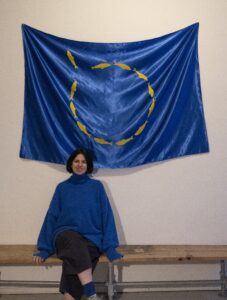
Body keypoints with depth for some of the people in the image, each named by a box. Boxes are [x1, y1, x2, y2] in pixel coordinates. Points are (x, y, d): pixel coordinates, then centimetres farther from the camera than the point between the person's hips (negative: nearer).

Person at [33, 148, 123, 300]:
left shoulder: (97, 186, 7)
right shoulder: (62, 188, 9)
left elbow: (107, 215, 2)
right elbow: (51, 217, 9)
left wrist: (110, 247, -9)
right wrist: (43, 248, 3)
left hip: (91, 238, 0)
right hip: (66, 235, 0)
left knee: (74, 261, -33)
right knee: (75, 243, -36)